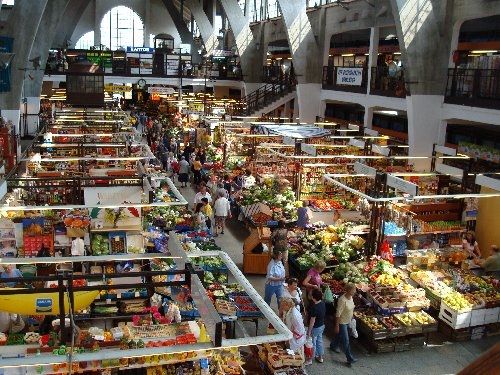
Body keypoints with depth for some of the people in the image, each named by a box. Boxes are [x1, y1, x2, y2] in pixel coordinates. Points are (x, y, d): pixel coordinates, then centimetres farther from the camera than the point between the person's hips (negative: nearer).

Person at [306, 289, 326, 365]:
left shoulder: (314, 308, -33)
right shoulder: (323, 303, -11)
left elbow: (312, 321, -25)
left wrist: (309, 331, -17)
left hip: (315, 328, -8)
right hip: (321, 326, 8)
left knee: (312, 344, 10)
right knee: (319, 341, 24)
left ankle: (310, 360, 28)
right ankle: (320, 357, 41)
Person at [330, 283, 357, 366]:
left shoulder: (350, 297, -6)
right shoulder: (342, 300, -32)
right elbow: (338, 314, -25)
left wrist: (351, 318, 20)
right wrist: (337, 325, -21)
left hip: (348, 321, 8)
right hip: (342, 322, -8)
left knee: (339, 335, 28)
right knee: (345, 341, 0)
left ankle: (333, 346, 52)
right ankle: (350, 359, 9)